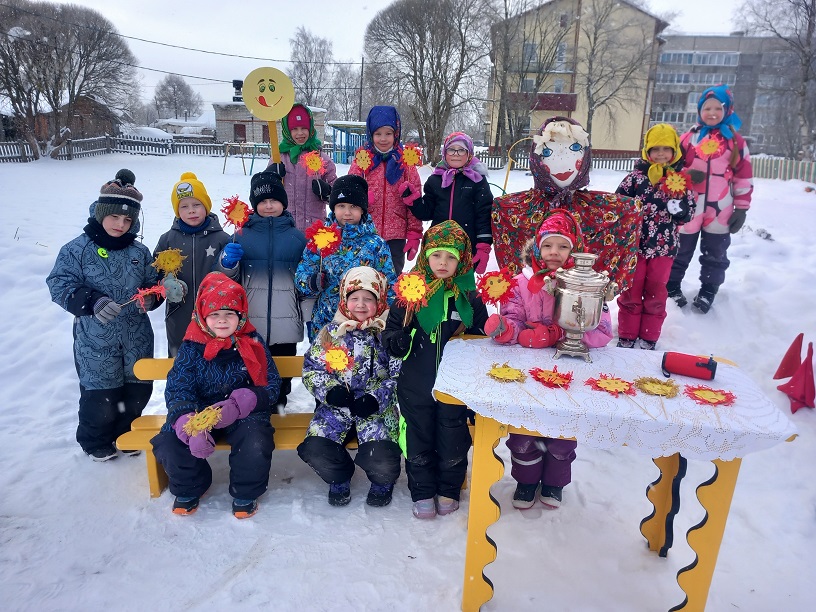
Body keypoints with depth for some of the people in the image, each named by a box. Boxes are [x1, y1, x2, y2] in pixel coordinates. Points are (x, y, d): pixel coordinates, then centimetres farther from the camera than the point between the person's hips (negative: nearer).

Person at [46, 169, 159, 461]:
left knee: (138, 391, 13)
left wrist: (151, 297, -13)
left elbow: (153, 283, 11)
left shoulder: (140, 252, 3)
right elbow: (60, 286, -11)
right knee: (100, 395, 5)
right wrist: (92, 302, -27)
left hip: (137, 339, 4)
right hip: (96, 342, -3)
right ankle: (95, 442, 34)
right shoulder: (77, 250, -8)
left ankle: (124, 435, 39)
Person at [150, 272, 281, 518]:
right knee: (169, 445, -21)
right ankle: (189, 488, 13)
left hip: (245, 414, -1)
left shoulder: (252, 343, -5)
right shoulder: (191, 347, -4)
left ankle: (245, 493, 3)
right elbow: (178, 390, -11)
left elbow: (271, 385, -9)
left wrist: (238, 405, -29)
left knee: (256, 445, -31)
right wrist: (191, 427, -32)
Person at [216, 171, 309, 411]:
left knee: (281, 375, 11)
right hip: (250, 327, 0)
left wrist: (309, 317, 5)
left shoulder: (297, 237, 5)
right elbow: (229, 280, 9)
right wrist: (228, 263, -12)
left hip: (286, 327, 0)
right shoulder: (242, 235, 5)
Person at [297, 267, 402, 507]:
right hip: (336, 406, 2)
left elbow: (399, 375, -3)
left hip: (376, 408, -2)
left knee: (380, 459, -24)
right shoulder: (330, 333, 6)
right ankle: (339, 477, 17)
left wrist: (377, 399, -17)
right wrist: (329, 391, -12)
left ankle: (383, 481, 18)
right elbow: (311, 369, 6)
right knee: (315, 450, -21)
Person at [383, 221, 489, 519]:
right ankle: (422, 492, 34)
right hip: (415, 385, 0)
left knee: (453, 441, 14)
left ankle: (449, 491, 38)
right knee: (417, 441, 13)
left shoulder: (469, 296, -2)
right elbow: (389, 334, -1)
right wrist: (401, 340, -22)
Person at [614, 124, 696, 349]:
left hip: (663, 247, 1)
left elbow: (689, 212, 4)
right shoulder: (636, 176, -2)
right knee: (631, 291, 5)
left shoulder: (681, 179, 4)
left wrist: (680, 209, -16)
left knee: (656, 294, 8)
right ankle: (626, 337, 17)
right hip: (634, 244, -1)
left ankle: (648, 338, 21)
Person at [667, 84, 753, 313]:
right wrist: (686, 175, -15)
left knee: (715, 254, 11)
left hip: (720, 210, 1)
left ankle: (708, 291, 26)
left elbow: (743, 176, 5)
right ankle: (672, 287, 25)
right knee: (680, 250, 11)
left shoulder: (735, 141, 3)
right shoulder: (689, 137, 2)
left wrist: (741, 208, 2)